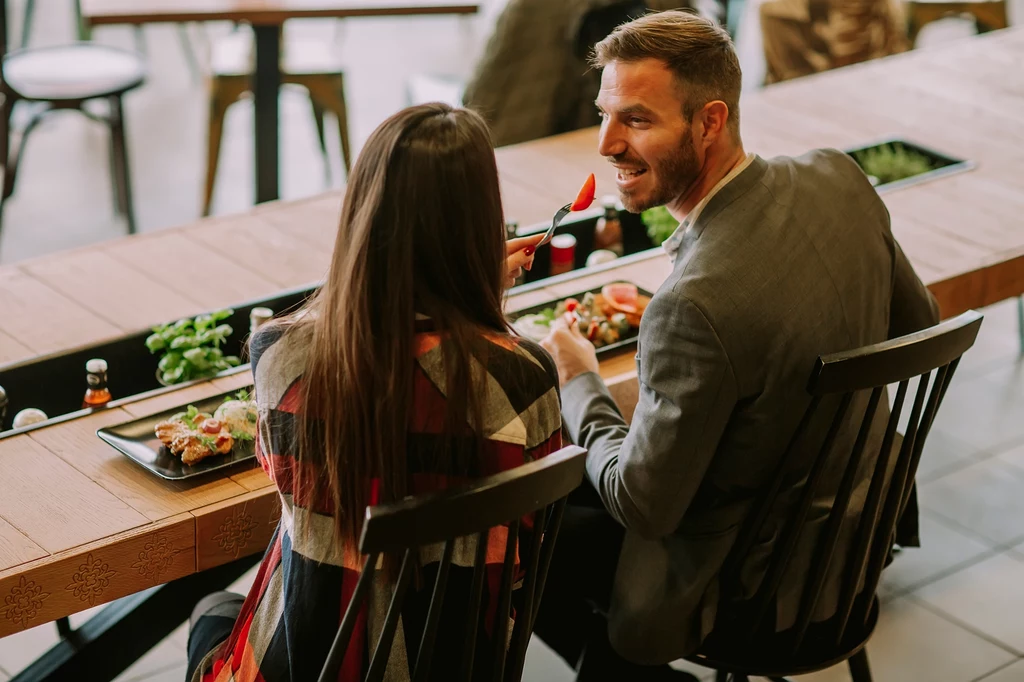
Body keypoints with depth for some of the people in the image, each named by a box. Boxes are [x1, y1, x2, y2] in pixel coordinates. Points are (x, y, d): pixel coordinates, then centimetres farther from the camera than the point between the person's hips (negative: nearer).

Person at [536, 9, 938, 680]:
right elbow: (918, 322, 5)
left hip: (752, 590, -8)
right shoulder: (840, 177, -12)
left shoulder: (697, 305, -35)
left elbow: (643, 506, -24)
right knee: (575, 478, 22)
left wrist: (580, 383, -8)